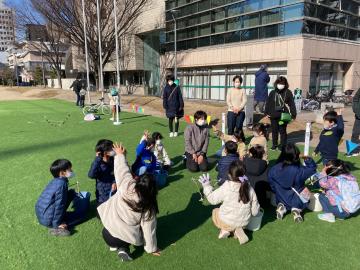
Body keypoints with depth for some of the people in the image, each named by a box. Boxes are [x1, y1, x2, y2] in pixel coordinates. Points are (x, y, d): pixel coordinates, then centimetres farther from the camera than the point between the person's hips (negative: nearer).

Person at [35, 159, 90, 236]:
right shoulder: (61, 184, -21)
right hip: (48, 220, -9)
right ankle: (57, 228, -13)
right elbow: (59, 205, -23)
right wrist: (57, 224, -16)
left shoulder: (55, 181, 7)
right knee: (81, 211, -7)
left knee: (71, 193, 14)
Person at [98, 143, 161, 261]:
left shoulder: (127, 185, -18)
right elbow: (149, 230, -6)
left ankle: (115, 245, 21)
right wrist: (152, 249, 10)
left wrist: (120, 155, 15)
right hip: (127, 237, -3)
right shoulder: (149, 209, -16)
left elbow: (122, 169, -4)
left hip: (107, 234, 3)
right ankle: (123, 248, 7)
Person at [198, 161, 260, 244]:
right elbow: (255, 212, -5)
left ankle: (224, 229, 6)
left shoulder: (225, 188, -22)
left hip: (227, 222, -3)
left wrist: (206, 186, 5)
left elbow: (212, 199, -7)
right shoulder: (250, 189, -12)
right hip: (244, 223, 3)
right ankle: (238, 230, 8)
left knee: (215, 211, 27)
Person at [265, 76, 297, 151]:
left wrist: (293, 114, -3)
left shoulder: (288, 93, 0)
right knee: (274, 130, 10)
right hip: (274, 115, 3)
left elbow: (292, 104, 1)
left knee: (282, 131, 1)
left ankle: (282, 145, 14)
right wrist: (267, 112, 6)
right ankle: (274, 144, 23)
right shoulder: (272, 93, 6)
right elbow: (268, 103, 11)